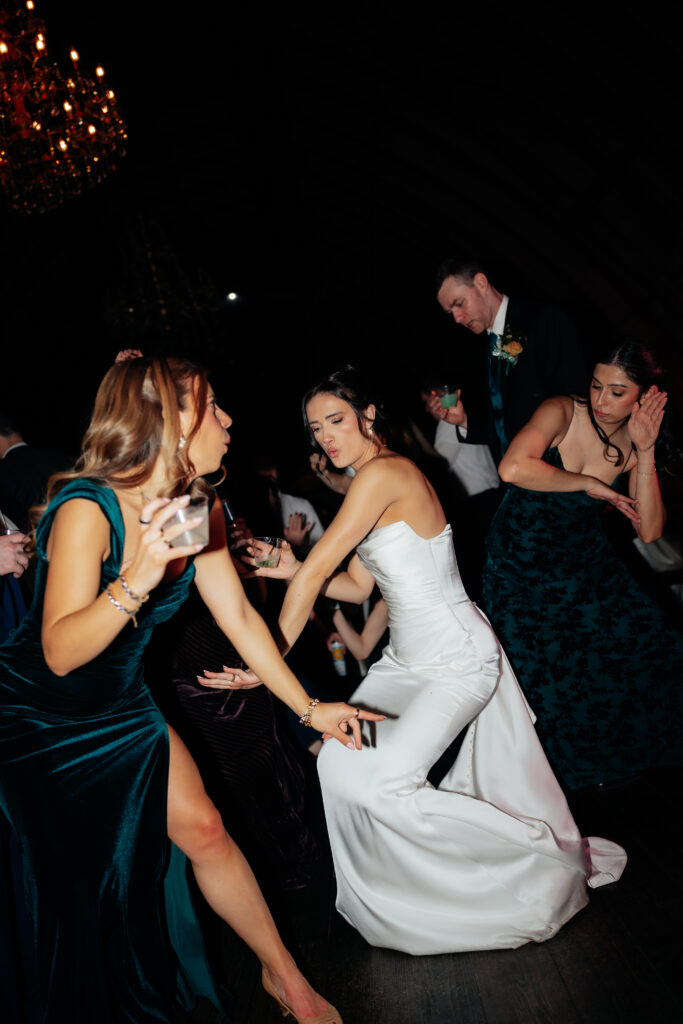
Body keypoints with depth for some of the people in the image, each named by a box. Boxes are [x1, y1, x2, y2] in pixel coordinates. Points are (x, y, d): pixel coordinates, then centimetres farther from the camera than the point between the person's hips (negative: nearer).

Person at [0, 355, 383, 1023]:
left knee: (203, 829, 5)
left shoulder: (198, 509, -8)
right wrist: (137, 580, -50)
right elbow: (61, 653, -34)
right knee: (72, 889, 7)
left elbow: (239, 617, -2)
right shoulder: (87, 509, -29)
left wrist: (308, 706, 0)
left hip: (119, 705, 6)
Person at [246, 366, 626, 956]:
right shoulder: (368, 484, 10)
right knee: (339, 762, 3)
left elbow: (316, 573, -20)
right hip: (407, 660, 9)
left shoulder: (384, 472, -20)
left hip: (457, 662, -9)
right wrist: (292, 570, -3)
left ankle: (555, 856, 3)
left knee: (380, 781, -16)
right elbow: (357, 586, 12)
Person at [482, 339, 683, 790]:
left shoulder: (633, 443, -2)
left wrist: (645, 453, -18)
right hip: (522, 562, -4)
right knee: (546, 673, -8)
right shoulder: (563, 412, -15)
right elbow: (513, 468, -35)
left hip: (585, 563, 4)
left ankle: (614, 749, 28)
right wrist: (589, 483, -23)